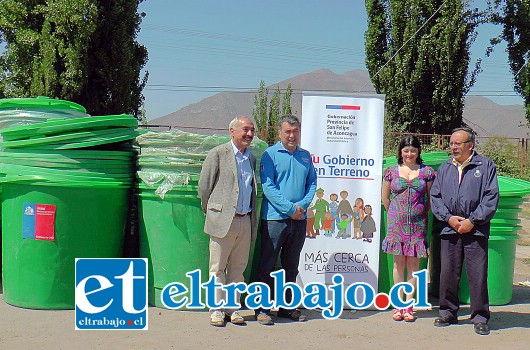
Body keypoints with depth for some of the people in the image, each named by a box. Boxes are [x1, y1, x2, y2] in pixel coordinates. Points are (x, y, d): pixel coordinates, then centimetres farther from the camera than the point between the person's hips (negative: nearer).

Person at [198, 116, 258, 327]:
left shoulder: (251, 158, 15)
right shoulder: (218, 154, -3)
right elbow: (204, 186, -1)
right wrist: (210, 212, 5)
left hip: (245, 221, 5)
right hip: (223, 220, -5)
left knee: (238, 267, 10)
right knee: (218, 267, 2)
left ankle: (232, 307, 19)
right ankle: (217, 309, 10)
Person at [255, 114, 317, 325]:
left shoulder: (305, 156, 13)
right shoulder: (270, 154, -2)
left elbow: (312, 183, 13)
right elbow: (268, 186, -10)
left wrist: (302, 205, -6)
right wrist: (290, 208, -15)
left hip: (299, 219, 5)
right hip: (275, 218, -5)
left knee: (291, 265, 13)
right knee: (268, 265, 0)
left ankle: (286, 307, 23)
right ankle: (262, 308, 6)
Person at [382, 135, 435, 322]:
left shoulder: (427, 172, 3)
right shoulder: (391, 171, 5)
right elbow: (385, 198, 13)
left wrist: (422, 214, 5)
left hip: (418, 223, 0)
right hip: (397, 222, 0)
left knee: (413, 263, 2)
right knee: (399, 262, 2)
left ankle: (409, 305, 9)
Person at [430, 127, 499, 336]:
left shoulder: (485, 166, 4)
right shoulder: (444, 168, 15)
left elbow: (491, 197, -2)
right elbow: (435, 196, 12)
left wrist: (472, 221, -9)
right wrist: (449, 217, -4)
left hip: (476, 230, -3)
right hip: (449, 229, 3)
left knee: (478, 274, -3)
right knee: (448, 273, 6)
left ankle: (480, 317, 9)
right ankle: (448, 313, 20)